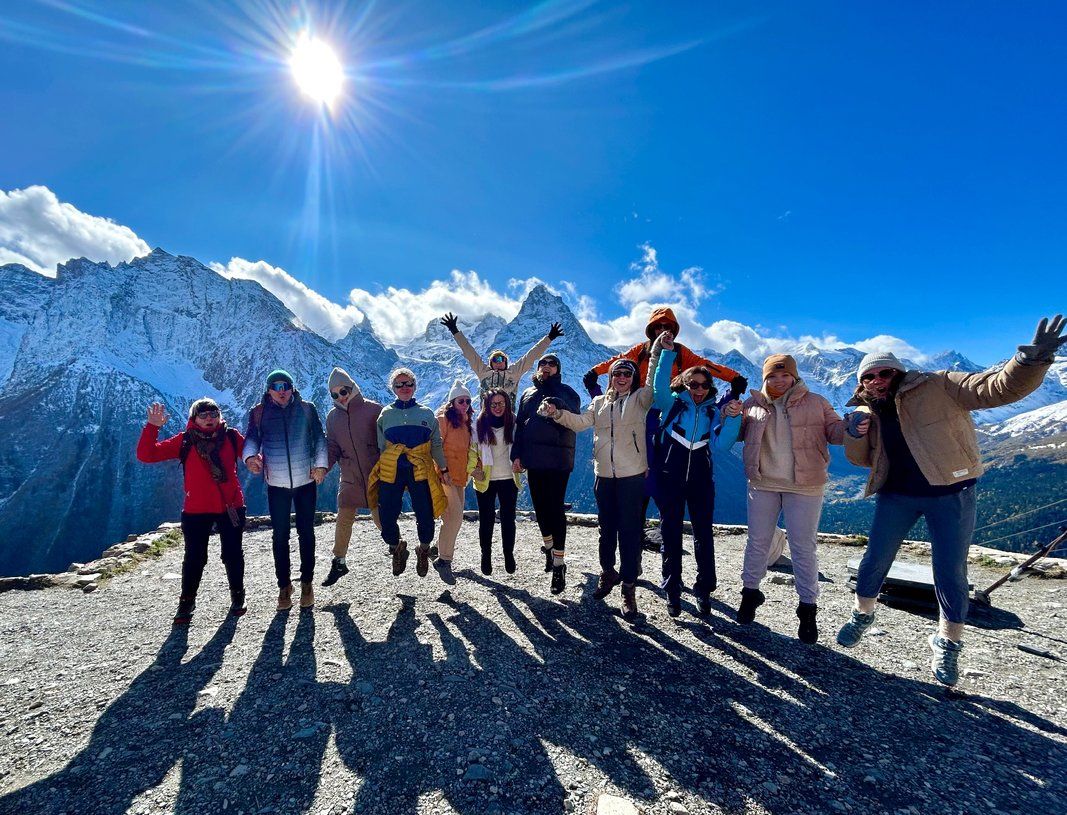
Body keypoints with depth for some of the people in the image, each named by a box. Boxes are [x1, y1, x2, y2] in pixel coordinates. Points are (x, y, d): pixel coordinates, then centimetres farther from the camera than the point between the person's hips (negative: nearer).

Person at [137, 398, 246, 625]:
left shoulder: (231, 437, 2)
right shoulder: (185, 441, 0)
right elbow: (146, 455, -2)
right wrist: (152, 427, -11)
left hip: (231, 508, 0)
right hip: (196, 511, 0)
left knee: (233, 554, 9)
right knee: (194, 558, 7)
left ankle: (237, 596, 27)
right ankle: (187, 602, 27)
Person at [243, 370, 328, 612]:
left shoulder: (307, 409, 2)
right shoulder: (259, 413, 3)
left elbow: (319, 438, 2)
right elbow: (251, 438, -4)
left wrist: (321, 463, -10)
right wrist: (250, 456, -25)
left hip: (306, 481, 0)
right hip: (277, 484, 0)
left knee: (306, 533, 9)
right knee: (280, 535, 7)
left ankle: (307, 582, 24)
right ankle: (284, 585, 23)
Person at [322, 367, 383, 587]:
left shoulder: (373, 410, -7)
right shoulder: (333, 416, 6)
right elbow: (332, 448, 8)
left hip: (376, 476, -3)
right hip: (349, 478, 4)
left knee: (381, 519, 2)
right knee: (343, 520, 4)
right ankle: (339, 562, 21)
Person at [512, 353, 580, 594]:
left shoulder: (566, 392, 3)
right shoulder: (528, 394, 17)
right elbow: (519, 425, 16)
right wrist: (517, 454, 8)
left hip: (558, 459, -4)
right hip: (533, 459, 5)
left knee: (556, 508, -5)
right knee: (539, 506, 13)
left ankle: (559, 565, 2)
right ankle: (548, 547, 36)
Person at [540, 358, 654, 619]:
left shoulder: (640, 399, 2)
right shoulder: (599, 403, 13)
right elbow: (580, 422, 3)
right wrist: (557, 413, -13)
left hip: (632, 475, -4)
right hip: (603, 475, 4)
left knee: (630, 531, -2)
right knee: (606, 528, 17)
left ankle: (629, 588, 8)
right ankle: (608, 573, 37)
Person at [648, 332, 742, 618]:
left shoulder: (713, 411, 7)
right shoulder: (672, 403, 1)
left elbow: (720, 443, -5)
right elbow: (660, 384, -19)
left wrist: (732, 418, -18)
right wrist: (667, 352, -25)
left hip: (701, 478, 2)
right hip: (670, 476, -2)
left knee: (704, 533, 5)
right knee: (671, 533, 6)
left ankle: (704, 589, 18)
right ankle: (672, 590, 17)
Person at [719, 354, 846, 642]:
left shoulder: (815, 403, 0)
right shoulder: (752, 405, 4)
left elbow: (834, 431, 2)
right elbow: (735, 435, 9)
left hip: (804, 488, -2)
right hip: (762, 484, 2)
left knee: (803, 548, 5)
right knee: (758, 542, 12)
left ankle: (808, 608, 20)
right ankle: (750, 592, 30)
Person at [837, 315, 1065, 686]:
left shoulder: (939, 387, -10)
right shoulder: (868, 412, 4)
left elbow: (999, 388, -20)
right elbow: (861, 459, 10)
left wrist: (1033, 359, -39)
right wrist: (855, 434, -12)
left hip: (950, 494, -3)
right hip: (897, 495, 4)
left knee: (950, 572, 6)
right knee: (875, 560, 9)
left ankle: (948, 645, 27)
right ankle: (862, 616, 33)